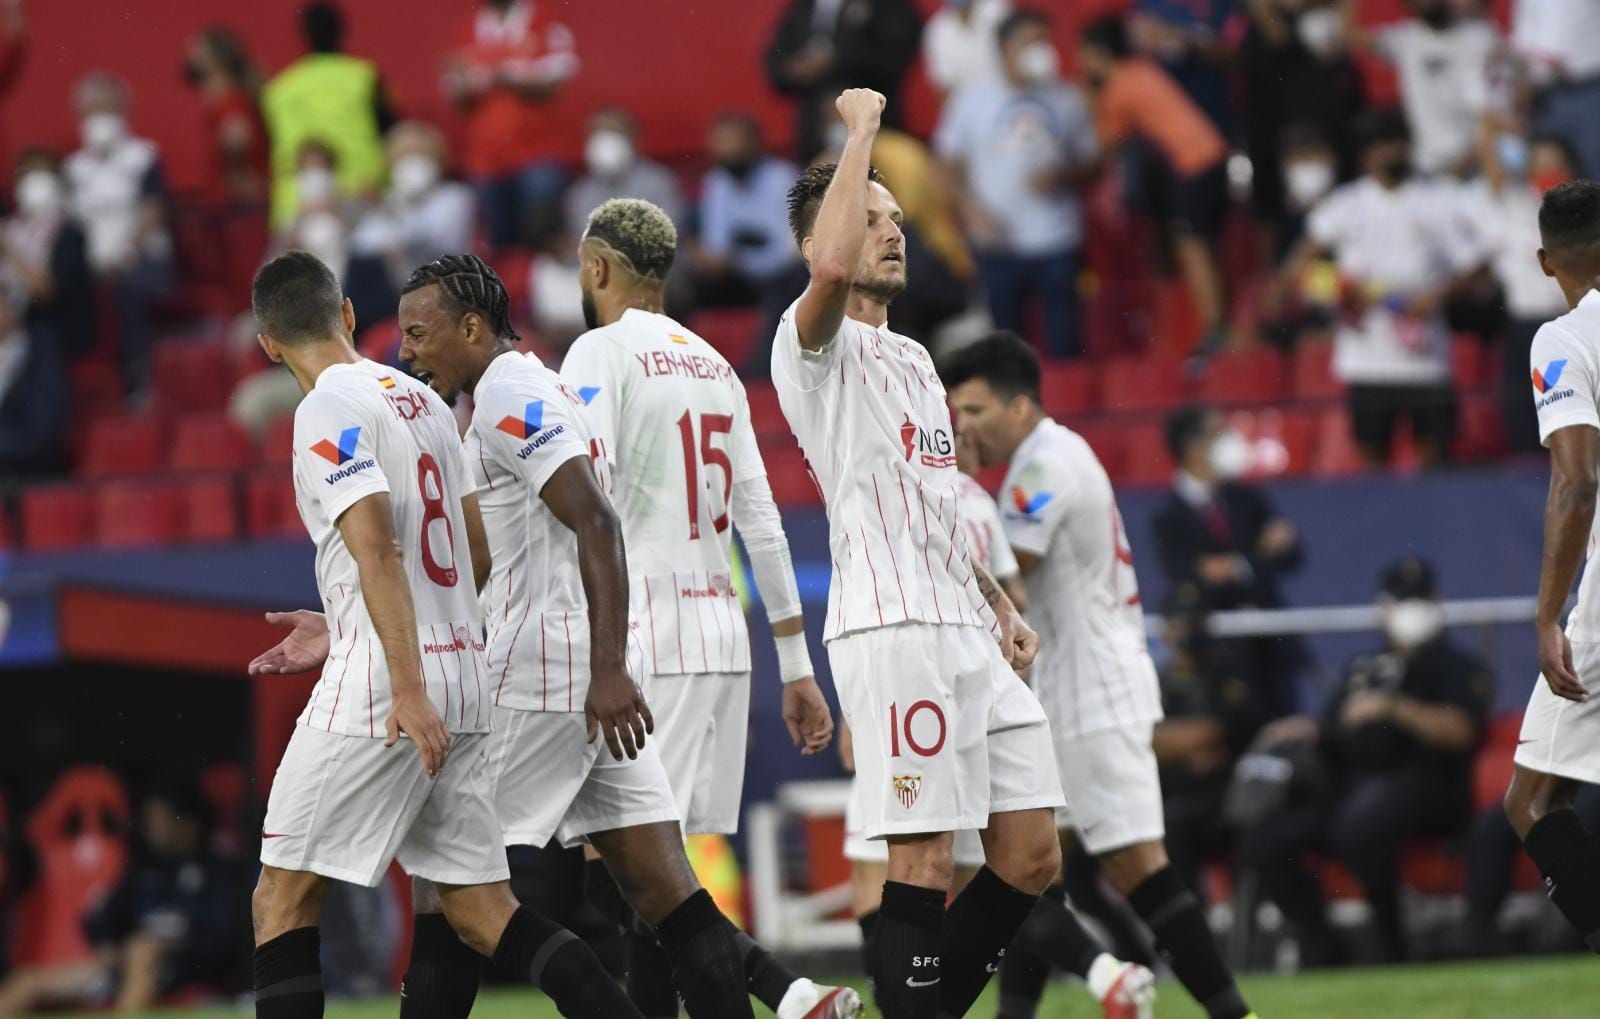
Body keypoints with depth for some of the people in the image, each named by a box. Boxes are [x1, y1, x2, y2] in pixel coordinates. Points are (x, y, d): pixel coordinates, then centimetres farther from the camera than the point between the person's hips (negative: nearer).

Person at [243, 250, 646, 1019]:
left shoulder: (330, 411, -8)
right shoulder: (423, 400, 17)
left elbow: (377, 548, -19)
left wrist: (408, 689, -25)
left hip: (376, 693, -8)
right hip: (464, 675, 8)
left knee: (282, 899, -1)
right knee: (481, 910, 8)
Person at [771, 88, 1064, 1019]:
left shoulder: (915, 360, 24)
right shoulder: (817, 346, -3)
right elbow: (831, 267, -27)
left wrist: (1001, 606, 22)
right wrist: (862, 130, -16)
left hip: (966, 630, 9)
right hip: (893, 629, -9)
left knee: (1031, 856, 5)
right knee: (923, 864, -11)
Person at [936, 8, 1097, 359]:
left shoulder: (1066, 100, 5)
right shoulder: (973, 100, 5)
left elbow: (1090, 162, 11)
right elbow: (952, 163, 8)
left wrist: (1061, 176, -11)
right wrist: (972, 210, -8)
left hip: (1057, 241, 0)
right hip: (999, 241, 0)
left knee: (1064, 342, -2)